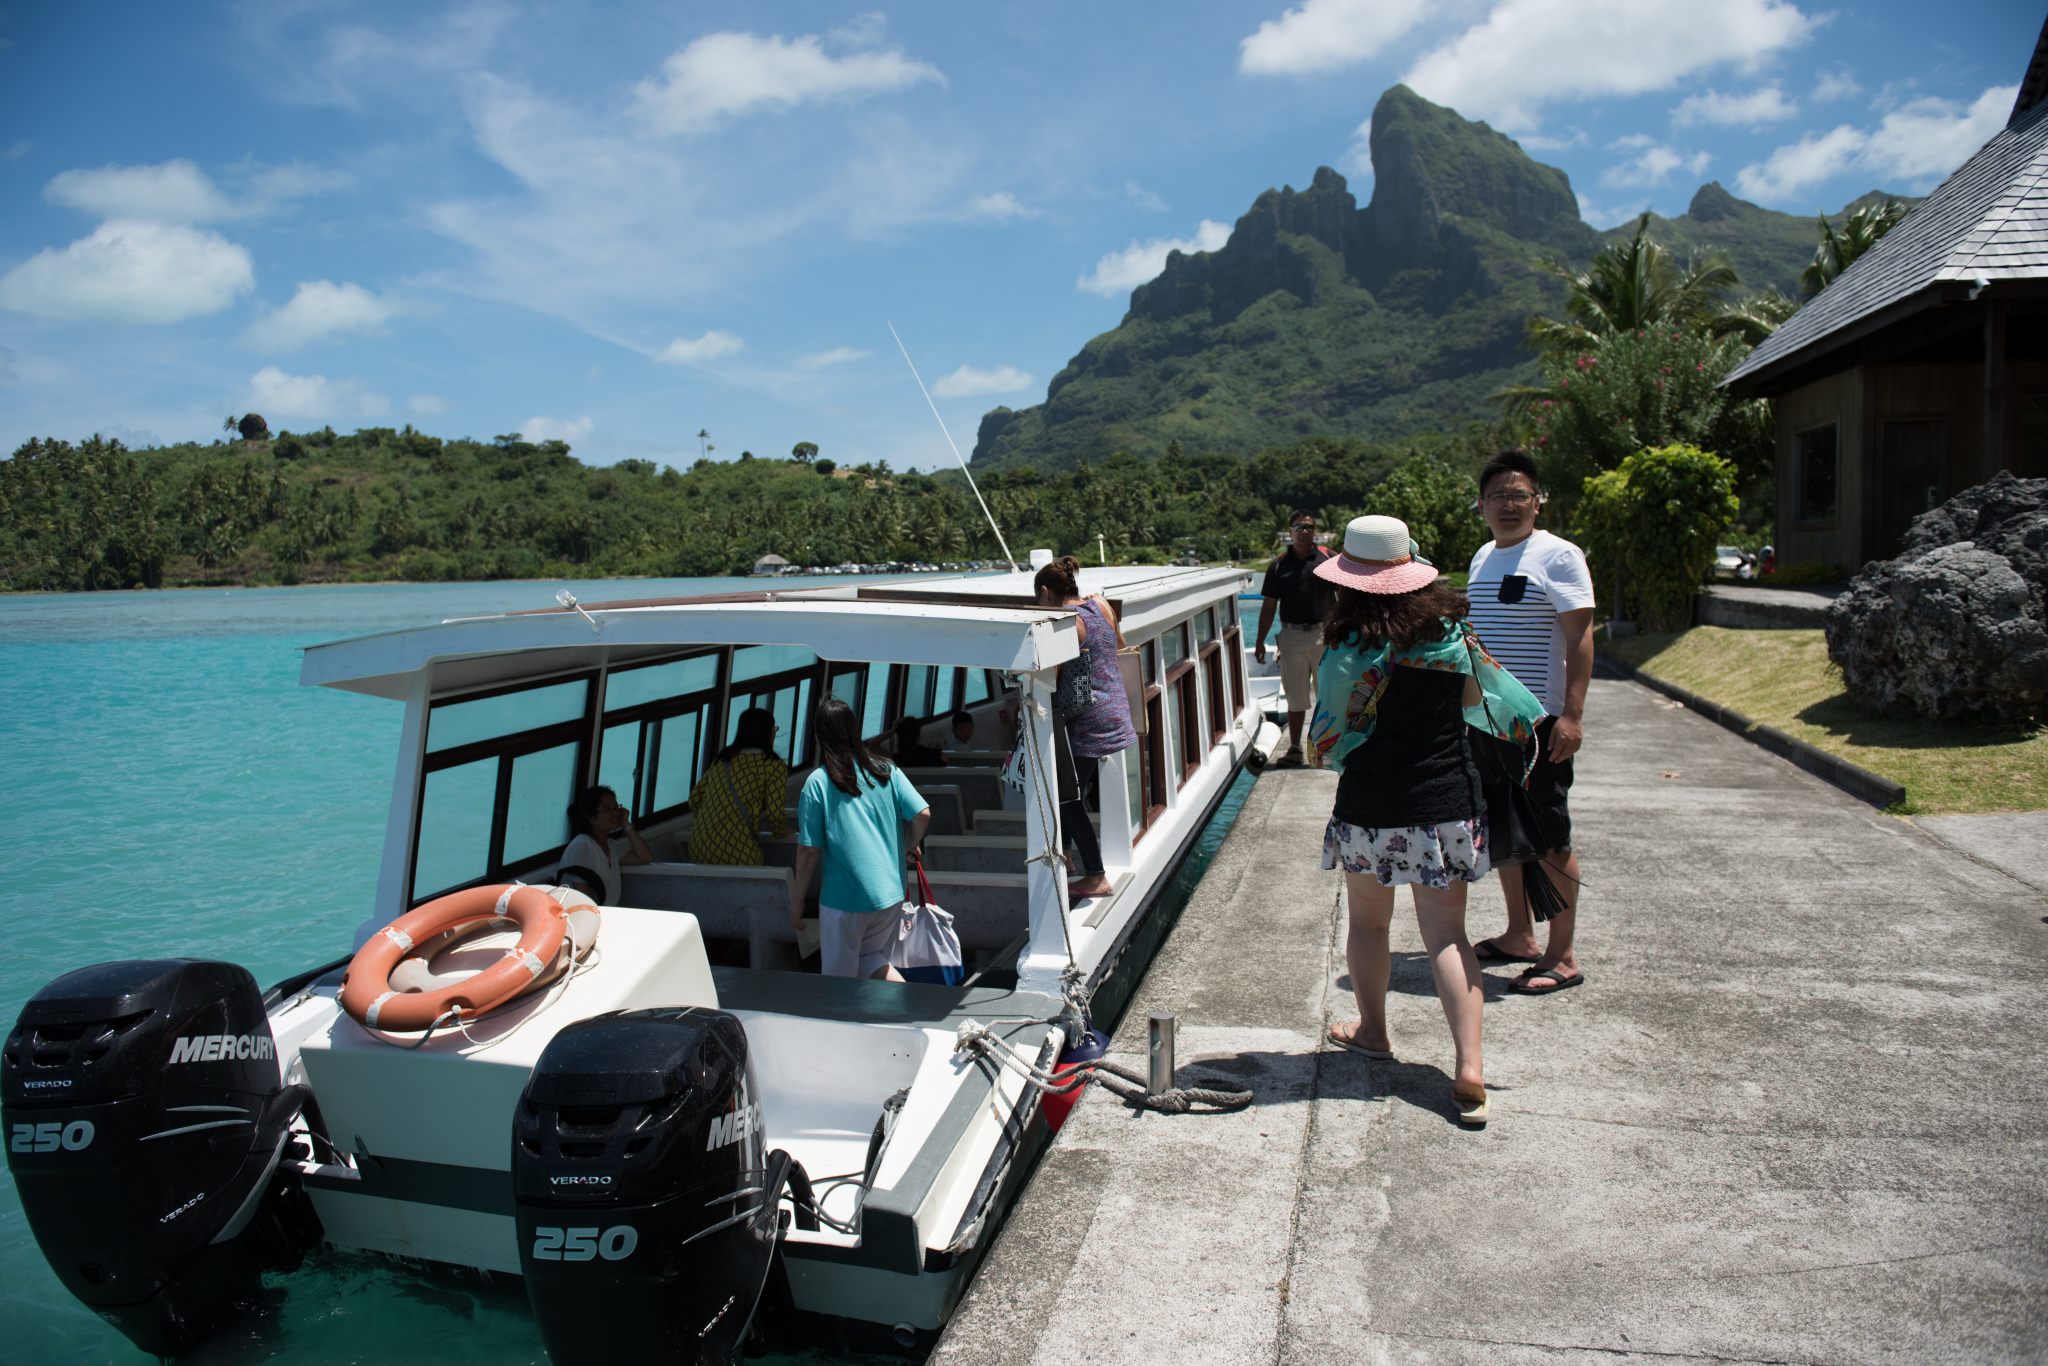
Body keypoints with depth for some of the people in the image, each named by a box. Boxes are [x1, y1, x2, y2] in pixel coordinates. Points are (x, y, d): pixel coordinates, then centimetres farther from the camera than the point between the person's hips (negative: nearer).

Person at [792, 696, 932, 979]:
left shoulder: (817, 782, -9)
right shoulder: (886, 770, 1)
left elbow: (809, 850, -8)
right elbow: (922, 813, -6)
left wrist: (797, 902, 3)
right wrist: (914, 844, 15)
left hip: (843, 896, -4)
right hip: (890, 892, 4)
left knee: (839, 976, 11)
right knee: (870, 956, 23)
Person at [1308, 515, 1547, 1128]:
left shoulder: (1350, 651, -14)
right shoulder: (1452, 632, -3)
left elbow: (1328, 742, -5)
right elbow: (1486, 701, 8)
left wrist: (1328, 753, 14)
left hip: (1371, 806, -3)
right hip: (1448, 801, 3)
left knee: (1368, 922, 17)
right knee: (1446, 933, 6)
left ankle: (1372, 1030, 35)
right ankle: (1470, 1066, -2)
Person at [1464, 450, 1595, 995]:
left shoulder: (1557, 556, -9)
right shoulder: (1484, 557, 14)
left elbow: (1580, 638, -15)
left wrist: (1571, 714, -23)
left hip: (1539, 723, -8)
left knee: (1548, 840, -2)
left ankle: (1562, 956, 8)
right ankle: (1519, 937, 28)